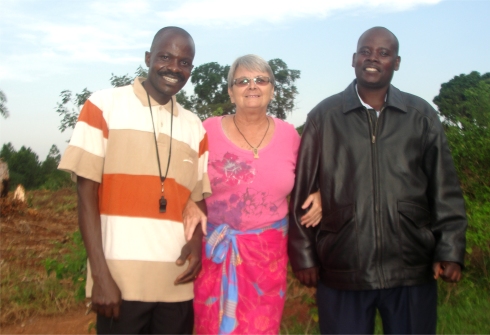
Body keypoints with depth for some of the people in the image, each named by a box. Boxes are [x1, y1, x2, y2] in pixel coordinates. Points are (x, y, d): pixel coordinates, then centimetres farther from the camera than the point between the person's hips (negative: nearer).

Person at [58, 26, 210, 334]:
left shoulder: (195, 127, 12)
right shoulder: (103, 106, 0)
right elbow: (87, 193, -4)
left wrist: (197, 243, -7)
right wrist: (101, 275, -11)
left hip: (177, 282, 4)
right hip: (120, 279, -3)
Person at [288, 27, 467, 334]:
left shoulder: (423, 117, 6)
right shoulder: (324, 117, 3)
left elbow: (445, 191, 6)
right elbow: (303, 192, 4)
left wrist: (450, 251, -3)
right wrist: (303, 256, 2)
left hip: (413, 272, 1)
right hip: (341, 274, -1)